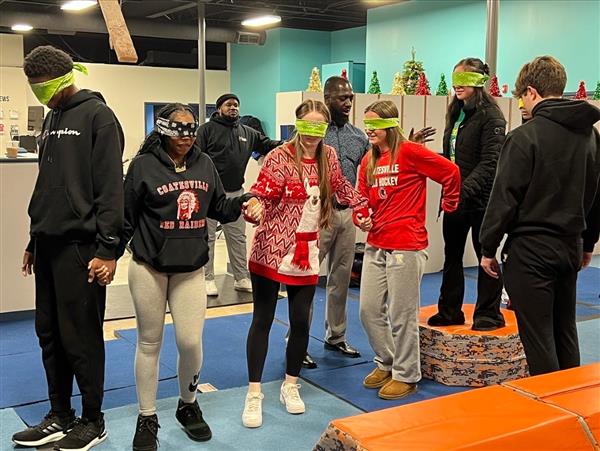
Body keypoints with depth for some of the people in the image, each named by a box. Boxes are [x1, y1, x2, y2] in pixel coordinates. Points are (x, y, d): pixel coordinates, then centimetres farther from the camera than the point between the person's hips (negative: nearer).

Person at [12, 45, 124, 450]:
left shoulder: (97, 116, -9)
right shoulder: (52, 118, 17)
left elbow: (110, 188, -15)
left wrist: (108, 250, -19)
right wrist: (35, 241, 20)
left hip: (79, 246, -8)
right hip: (48, 245, 8)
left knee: (81, 337, 1)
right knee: (50, 334, 13)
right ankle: (60, 417, 26)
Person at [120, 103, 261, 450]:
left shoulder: (205, 164, 5)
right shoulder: (144, 165, -7)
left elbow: (219, 209, 13)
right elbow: (126, 218, -5)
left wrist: (244, 201, -6)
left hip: (191, 269, 3)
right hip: (149, 268, -2)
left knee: (191, 342, -1)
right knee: (150, 343, 9)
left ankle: (188, 405, 27)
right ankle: (147, 418, 25)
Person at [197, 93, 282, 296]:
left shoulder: (247, 133, 12)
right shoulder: (207, 129, -3)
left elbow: (268, 145, 12)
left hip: (236, 192, 5)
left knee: (238, 237, 11)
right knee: (208, 237, 3)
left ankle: (241, 278, 21)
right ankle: (208, 279, 12)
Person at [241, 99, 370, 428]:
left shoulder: (328, 157, 5)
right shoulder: (280, 157, -12)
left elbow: (340, 187, 22)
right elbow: (262, 192, -23)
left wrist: (360, 208, 13)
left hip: (306, 255, 5)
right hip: (271, 250, -4)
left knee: (301, 321, 8)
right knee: (262, 321, 2)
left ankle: (290, 386, 26)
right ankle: (254, 394, 11)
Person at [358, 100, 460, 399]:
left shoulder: (409, 152, -10)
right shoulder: (369, 161, 11)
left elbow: (450, 172, -9)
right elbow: (363, 198, 12)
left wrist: (448, 206, 2)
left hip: (406, 247, -7)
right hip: (375, 245, 7)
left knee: (401, 315, 2)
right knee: (369, 310, 11)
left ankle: (406, 375, 18)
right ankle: (385, 364, 30)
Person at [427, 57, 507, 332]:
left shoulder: (490, 116, -11)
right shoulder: (456, 113, 13)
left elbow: (490, 162, -20)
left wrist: (465, 189, -29)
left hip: (480, 198, -8)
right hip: (454, 197, 8)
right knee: (452, 256, 13)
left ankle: (489, 314, 16)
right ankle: (450, 311, 24)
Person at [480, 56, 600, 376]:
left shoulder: (525, 136, -13)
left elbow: (505, 197, -14)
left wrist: (488, 248, -5)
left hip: (531, 250, -7)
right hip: (571, 247, 7)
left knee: (538, 338, 1)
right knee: (565, 332, 18)